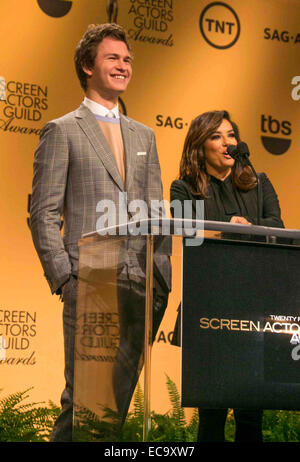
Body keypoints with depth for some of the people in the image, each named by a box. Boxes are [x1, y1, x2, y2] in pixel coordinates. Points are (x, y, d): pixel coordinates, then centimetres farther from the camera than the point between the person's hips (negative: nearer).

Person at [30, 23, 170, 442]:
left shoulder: (144, 136, 21)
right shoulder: (62, 131, 4)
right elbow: (44, 215, -1)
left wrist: (160, 276, 8)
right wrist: (64, 278, -11)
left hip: (141, 283, 5)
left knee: (121, 393, 6)